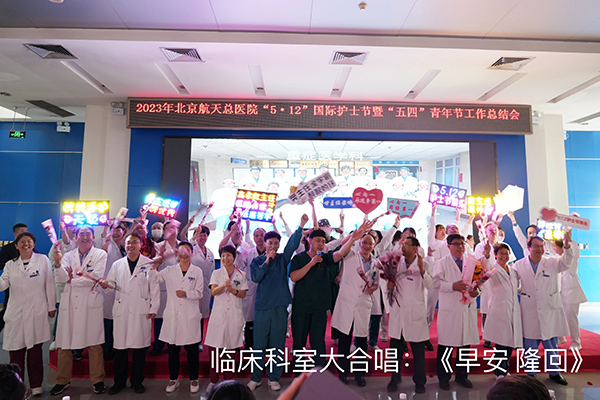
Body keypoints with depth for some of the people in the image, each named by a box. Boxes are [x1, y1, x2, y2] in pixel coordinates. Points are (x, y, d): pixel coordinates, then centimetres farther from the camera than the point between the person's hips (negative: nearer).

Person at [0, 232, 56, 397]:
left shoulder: (43, 260, 4)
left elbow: (49, 284, 3)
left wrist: (51, 306, 2)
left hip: (37, 312, -2)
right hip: (16, 313, 2)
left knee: (35, 350, 4)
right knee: (16, 352, 2)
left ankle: (36, 386, 16)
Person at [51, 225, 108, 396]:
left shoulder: (100, 254, 2)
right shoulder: (68, 256, 11)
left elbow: (96, 277, -10)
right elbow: (61, 278, -3)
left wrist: (72, 280, -5)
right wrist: (58, 264, -21)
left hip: (91, 304, -3)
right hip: (69, 304, 3)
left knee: (94, 344, 2)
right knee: (64, 344, 7)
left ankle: (98, 380, 15)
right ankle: (63, 380, 25)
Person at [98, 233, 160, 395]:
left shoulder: (149, 264, 4)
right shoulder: (117, 264, 13)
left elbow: (154, 287, 2)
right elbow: (112, 283, 13)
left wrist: (154, 308, -3)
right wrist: (106, 285, -11)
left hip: (142, 311, -2)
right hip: (121, 310, 2)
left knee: (140, 346, 4)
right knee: (120, 346, 5)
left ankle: (137, 381, 20)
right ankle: (119, 382, 21)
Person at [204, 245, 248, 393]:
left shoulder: (241, 274, 6)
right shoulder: (216, 273, 6)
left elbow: (243, 294, 6)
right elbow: (213, 292, -8)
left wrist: (234, 291, -15)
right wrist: (223, 285, -27)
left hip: (234, 314, 0)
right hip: (219, 313, 0)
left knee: (231, 348, 6)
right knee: (214, 347, 0)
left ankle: (229, 379, 20)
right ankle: (213, 380, 13)